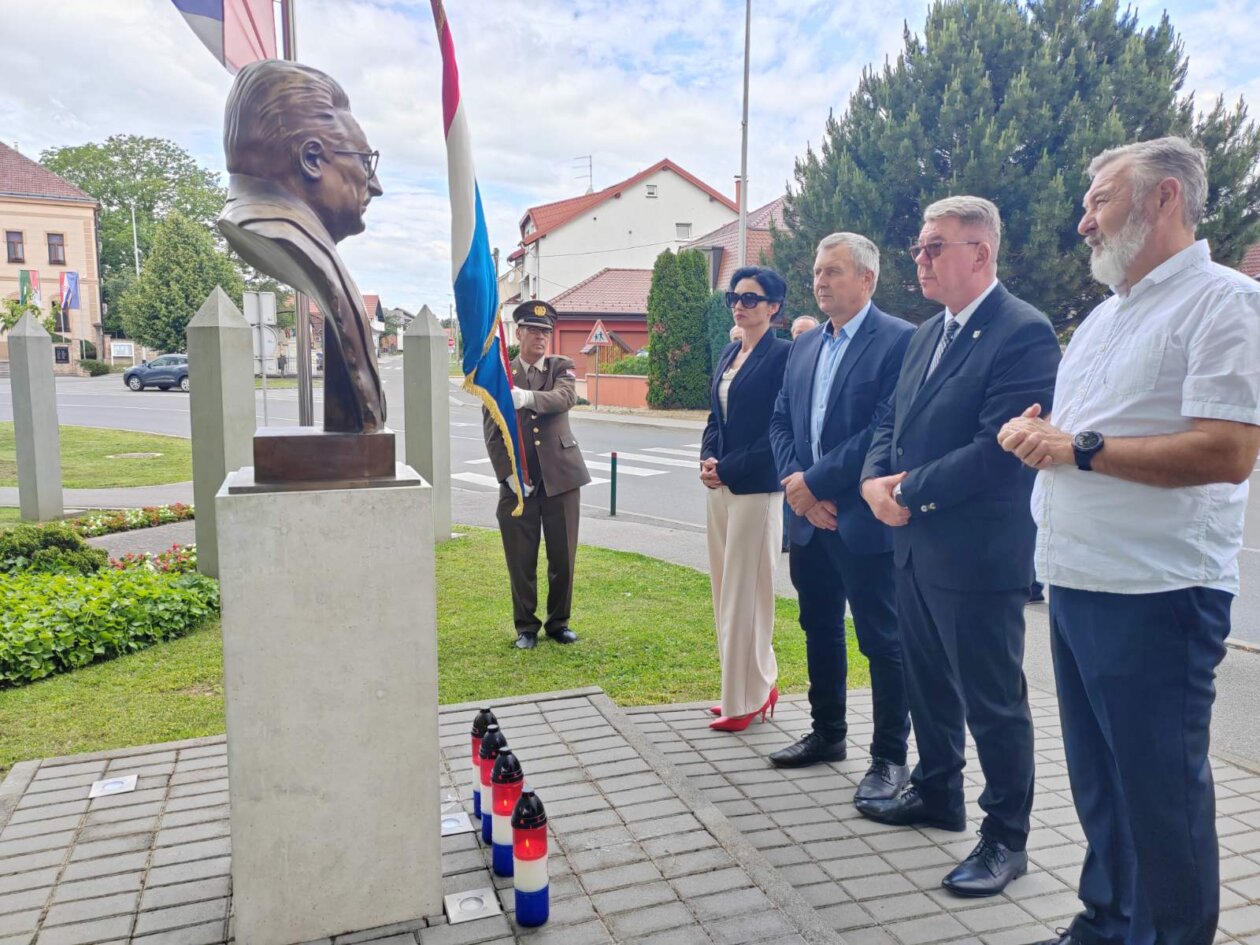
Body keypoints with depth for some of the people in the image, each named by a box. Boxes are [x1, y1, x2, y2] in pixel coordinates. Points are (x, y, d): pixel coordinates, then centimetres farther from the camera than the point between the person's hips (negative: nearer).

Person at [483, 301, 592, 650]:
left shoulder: (561, 367, 5)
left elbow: (566, 397, -19)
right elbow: (492, 430, 0)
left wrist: (527, 397, -37)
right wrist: (509, 474, -10)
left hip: (560, 474, 0)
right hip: (517, 478, 0)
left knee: (563, 555, 7)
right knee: (521, 558, 5)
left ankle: (559, 621, 26)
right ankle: (526, 626, 21)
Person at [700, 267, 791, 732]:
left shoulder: (782, 355, -9)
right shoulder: (729, 354, 15)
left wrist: (729, 468, -15)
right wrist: (707, 459, -2)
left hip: (755, 488, -8)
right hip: (719, 485, 8)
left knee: (746, 592, -1)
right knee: (725, 589, 12)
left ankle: (747, 698, 12)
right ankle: (754, 685, 26)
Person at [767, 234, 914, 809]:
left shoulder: (899, 340, -10)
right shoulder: (804, 347, 14)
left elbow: (887, 430, -19)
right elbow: (780, 422, 12)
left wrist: (815, 481, -16)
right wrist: (796, 483, -5)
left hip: (864, 522, -7)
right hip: (809, 518, 8)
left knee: (882, 642, 4)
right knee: (819, 631, 18)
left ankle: (890, 757, 18)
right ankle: (827, 734, 34)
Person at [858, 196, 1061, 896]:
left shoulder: (1025, 333, -15)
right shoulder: (929, 333, 13)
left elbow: (999, 448, -23)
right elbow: (895, 422, 16)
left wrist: (911, 493, -16)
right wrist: (877, 478, -4)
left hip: (979, 552, -9)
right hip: (917, 546, 9)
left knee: (993, 699, 4)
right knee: (929, 680, 21)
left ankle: (1006, 838, 22)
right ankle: (938, 793, 40)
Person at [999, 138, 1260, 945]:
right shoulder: (1105, 316, 18)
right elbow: (1064, 432, 21)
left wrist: (1080, 447, -16)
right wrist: (1033, 431, -2)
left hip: (1155, 596, -8)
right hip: (1077, 581, 8)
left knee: (1161, 790, 5)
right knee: (1098, 780, 19)